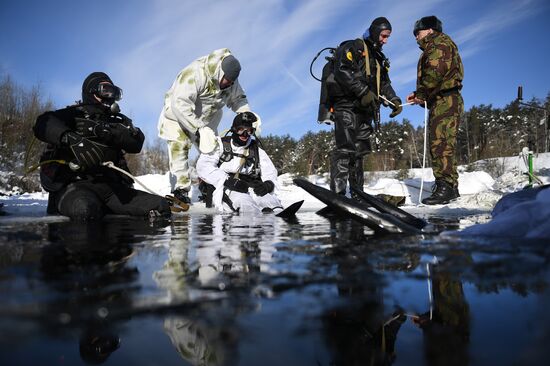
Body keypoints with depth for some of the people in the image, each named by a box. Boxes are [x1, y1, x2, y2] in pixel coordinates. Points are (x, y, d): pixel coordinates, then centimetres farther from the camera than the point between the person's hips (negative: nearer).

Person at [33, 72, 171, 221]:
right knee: (85, 208, -40)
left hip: (111, 186, 4)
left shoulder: (118, 121, 23)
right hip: (74, 185, -4)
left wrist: (109, 131, -12)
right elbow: (43, 124, -10)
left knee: (160, 206, -18)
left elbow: (137, 143, 5)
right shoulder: (74, 114, 11)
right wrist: (73, 140, -29)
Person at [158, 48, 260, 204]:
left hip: (205, 121, 6)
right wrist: (199, 129, -47)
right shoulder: (194, 74, -36)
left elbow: (238, 99, 2)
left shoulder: (230, 81, -12)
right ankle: (180, 190, -13)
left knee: (213, 150, 1)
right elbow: (180, 104, -43)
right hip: (178, 116, -6)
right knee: (179, 149, -16)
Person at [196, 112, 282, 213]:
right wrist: (227, 181, -17)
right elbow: (203, 167, -1)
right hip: (226, 190, -2)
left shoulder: (257, 151, 23)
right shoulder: (221, 145, 13)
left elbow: (270, 171, 11)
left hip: (252, 189, 3)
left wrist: (268, 184, -16)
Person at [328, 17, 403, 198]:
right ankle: (337, 192, -22)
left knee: (359, 150, 7)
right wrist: (364, 91, -22)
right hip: (347, 105, -8)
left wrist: (394, 100, 6)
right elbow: (342, 71, -16)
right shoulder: (352, 47, 0)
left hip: (364, 109, 8)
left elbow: (384, 84, 25)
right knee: (346, 148, -18)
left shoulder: (378, 58, 27)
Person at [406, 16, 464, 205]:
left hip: (445, 102, -10)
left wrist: (422, 94, -11)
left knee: (440, 144, -16)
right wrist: (419, 95, 12)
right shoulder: (433, 48, 31)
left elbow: (435, 72, -18)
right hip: (442, 102, 10)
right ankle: (450, 188, 13)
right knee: (441, 145, 9)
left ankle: (445, 187, -18)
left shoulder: (439, 42, 0)